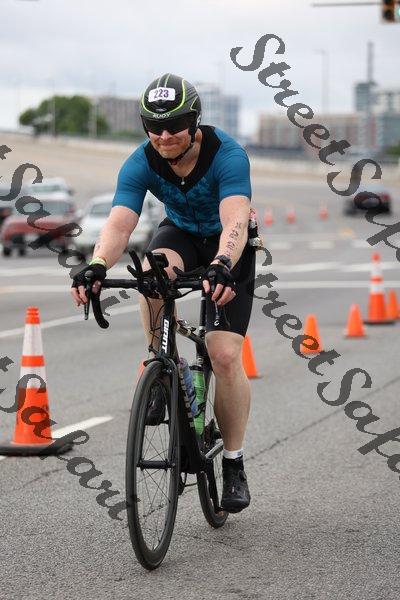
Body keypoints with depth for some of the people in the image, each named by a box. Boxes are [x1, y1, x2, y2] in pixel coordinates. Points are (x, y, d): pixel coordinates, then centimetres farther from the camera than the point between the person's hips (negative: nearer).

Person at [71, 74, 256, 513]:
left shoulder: (227, 155, -32)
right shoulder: (141, 164, -23)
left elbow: (235, 219, -46)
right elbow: (119, 223, -35)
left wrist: (222, 266, -66)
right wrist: (98, 265, -56)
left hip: (228, 247, -2)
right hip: (180, 233, 3)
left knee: (225, 355, -14)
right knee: (154, 271, -36)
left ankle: (234, 464, 2)